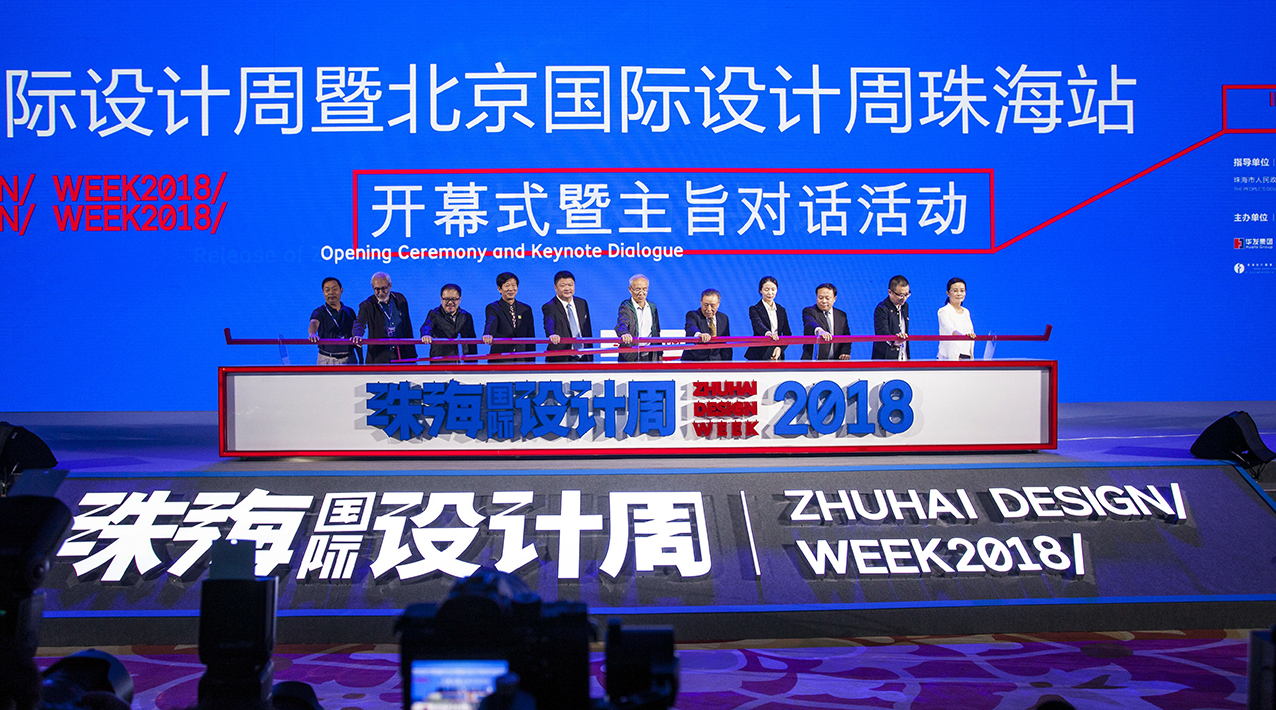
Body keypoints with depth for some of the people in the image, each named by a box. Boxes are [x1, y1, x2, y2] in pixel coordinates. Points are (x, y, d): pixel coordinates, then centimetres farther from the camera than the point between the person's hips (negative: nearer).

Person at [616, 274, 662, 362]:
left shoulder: (652, 307, 13)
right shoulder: (626, 307, -6)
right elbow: (621, 324, -27)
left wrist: (660, 354, 20)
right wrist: (624, 333, -49)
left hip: (650, 357, 5)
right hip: (630, 358, -5)